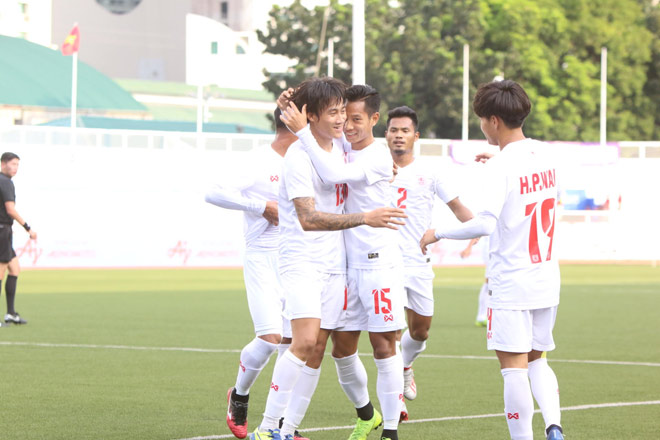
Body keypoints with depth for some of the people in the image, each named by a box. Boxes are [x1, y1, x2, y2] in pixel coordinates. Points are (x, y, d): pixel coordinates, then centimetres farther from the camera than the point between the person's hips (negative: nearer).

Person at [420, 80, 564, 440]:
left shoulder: (502, 164, -16)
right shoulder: (544, 155, 5)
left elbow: (486, 223, -27)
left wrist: (438, 233, -15)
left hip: (510, 281, -7)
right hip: (547, 278, 7)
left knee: (514, 367, -2)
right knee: (536, 360, 18)